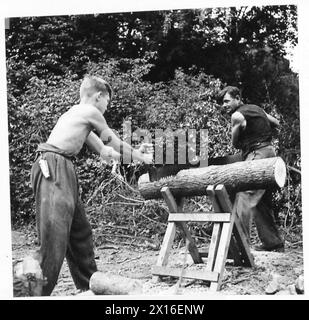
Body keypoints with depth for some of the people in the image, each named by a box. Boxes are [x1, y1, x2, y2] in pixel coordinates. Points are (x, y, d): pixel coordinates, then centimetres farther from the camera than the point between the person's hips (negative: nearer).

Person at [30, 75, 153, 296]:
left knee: (81, 233, 16)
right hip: (53, 169, -10)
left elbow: (105, 151, 31)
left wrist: (136, 152, 37)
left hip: (62, 171, 10)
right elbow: (115, 144, 10)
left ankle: (89, 286, 26)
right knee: (54, 238, -15)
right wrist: (141, 158, 24)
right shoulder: (91, 111, 0)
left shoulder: (79, 115, 27)